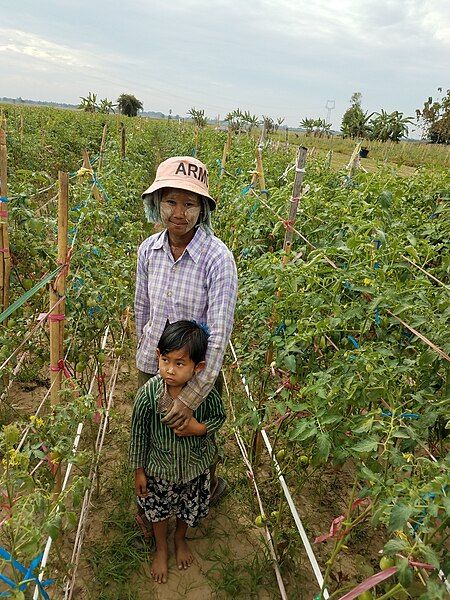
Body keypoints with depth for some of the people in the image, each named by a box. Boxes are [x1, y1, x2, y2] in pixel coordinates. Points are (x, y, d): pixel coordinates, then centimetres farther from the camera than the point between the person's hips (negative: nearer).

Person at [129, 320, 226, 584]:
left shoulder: (206, 392, -29)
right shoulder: (148, 393, -29)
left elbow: (219, 417, -8)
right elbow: (139, 433, -13)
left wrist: (199, 428, -28)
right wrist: (139, 470, -3)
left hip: (195, 466, 1)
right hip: (159, 467, -1)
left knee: (190, 510, 27)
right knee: (159, 511, 25)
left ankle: (180, 539, 61)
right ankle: (161, 548, 56)